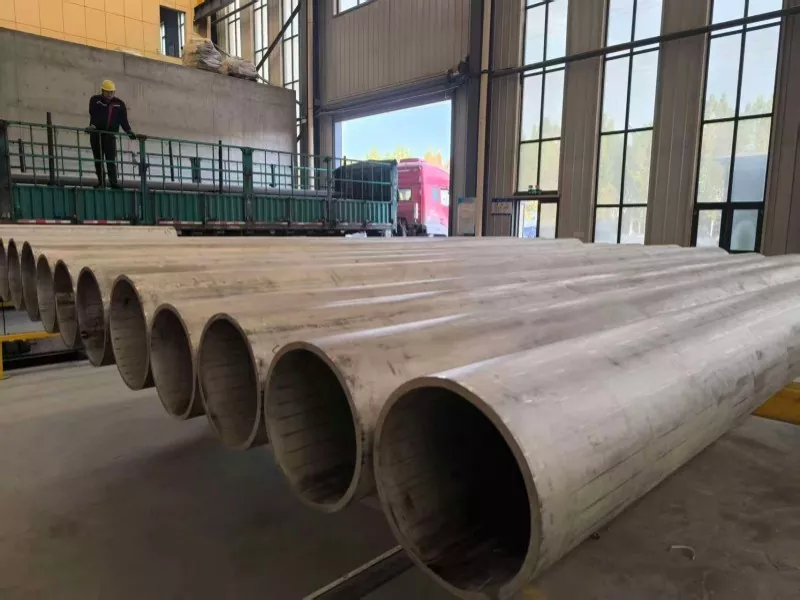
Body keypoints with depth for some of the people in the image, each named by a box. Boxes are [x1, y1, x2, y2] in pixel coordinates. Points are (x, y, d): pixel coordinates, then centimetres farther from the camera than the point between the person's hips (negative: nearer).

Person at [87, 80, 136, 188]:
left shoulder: (119, 104, 8)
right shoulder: (95, 100, 3)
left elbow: (123, 120, 4)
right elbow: (93, 115, -11)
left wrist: (129, 131, -10)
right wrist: (92, 126, -27)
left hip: (110, 135, 0)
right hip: (96, 134, 0)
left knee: (111, 160, -8)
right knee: (98, 160, 4)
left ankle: (113, 182, -12)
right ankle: (101, 182, 7)